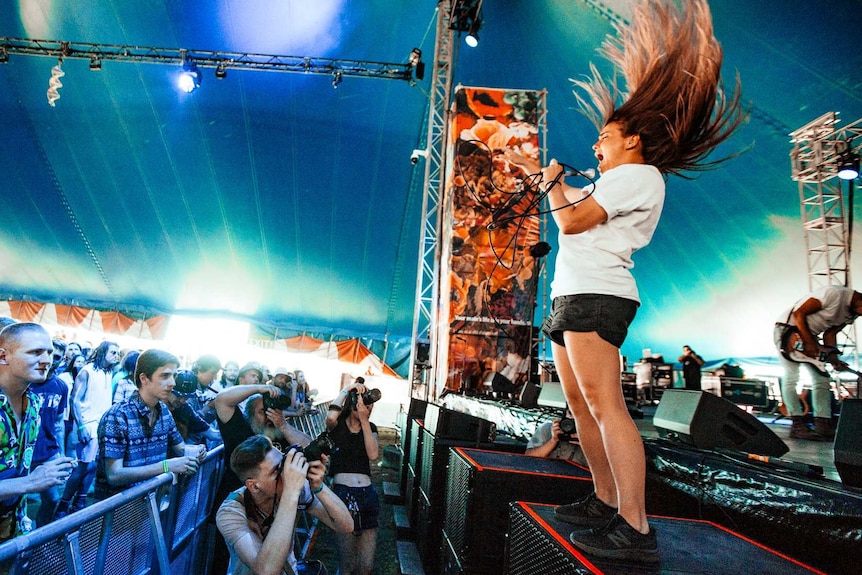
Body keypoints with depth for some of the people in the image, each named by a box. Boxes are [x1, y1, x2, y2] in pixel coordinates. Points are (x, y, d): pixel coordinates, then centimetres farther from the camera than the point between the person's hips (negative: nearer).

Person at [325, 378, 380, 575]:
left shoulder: (371, 428, 13)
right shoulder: (337, 425, 2)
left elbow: (373, 454, -5)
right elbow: (331, 416, -24)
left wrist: (364, 420, -9)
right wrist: (346, 389, -14)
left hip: (367, 493, 4)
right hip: (342, 492, -4)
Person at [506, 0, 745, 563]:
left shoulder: (638, 175, -4)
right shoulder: (614, 182, 26)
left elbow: (570, 220, -12)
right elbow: (572, 198, 44)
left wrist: (552, 181, 7)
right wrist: (538, 171, 49)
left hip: (595, 294, -11)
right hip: (573, 298, 11)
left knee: (603, 402, -18)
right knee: (582, 404, 9)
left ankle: (636, 530, -16)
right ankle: (606, 503, 16)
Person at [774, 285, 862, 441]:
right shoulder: (835, 294, -23)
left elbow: (830, 333, 6)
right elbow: (798, 313, -22)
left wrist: (833, 358, -8)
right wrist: (809, 343, -21)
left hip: (809, 336, 9)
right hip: (788, 330, -9)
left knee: (822, 379, 3)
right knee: (791, 378, -11)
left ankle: (823, 425, 5)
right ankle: (797, 426, -10)